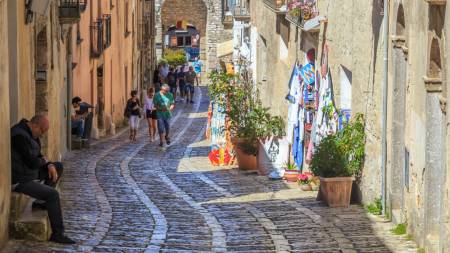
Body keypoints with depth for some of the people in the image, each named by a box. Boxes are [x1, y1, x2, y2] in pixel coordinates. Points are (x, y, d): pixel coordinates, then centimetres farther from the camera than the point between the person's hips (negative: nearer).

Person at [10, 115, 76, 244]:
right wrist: (43, 161, -6)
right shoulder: (20, 136, -27)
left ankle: (40, 202, 13)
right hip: (19, 180, -10)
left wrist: (50, 165, -5)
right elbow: (32, 162, -28)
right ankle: (57, 234, -14)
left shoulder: (29, 133, 6)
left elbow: (37, 155, 14)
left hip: (28, 172, 10)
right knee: (53, 194, -20)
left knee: (58, 167, 13)